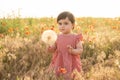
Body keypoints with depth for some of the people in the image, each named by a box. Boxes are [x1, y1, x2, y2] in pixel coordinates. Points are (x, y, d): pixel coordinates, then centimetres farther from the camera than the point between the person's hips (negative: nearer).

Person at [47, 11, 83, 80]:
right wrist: (50, 48, -10)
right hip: (59, 63, 4)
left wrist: (72, 51, -27)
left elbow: (80, 50, -9)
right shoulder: (58, 37, 3)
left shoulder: (75, 37, -8)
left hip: (71, 64, -4)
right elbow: (54, 48, 12)